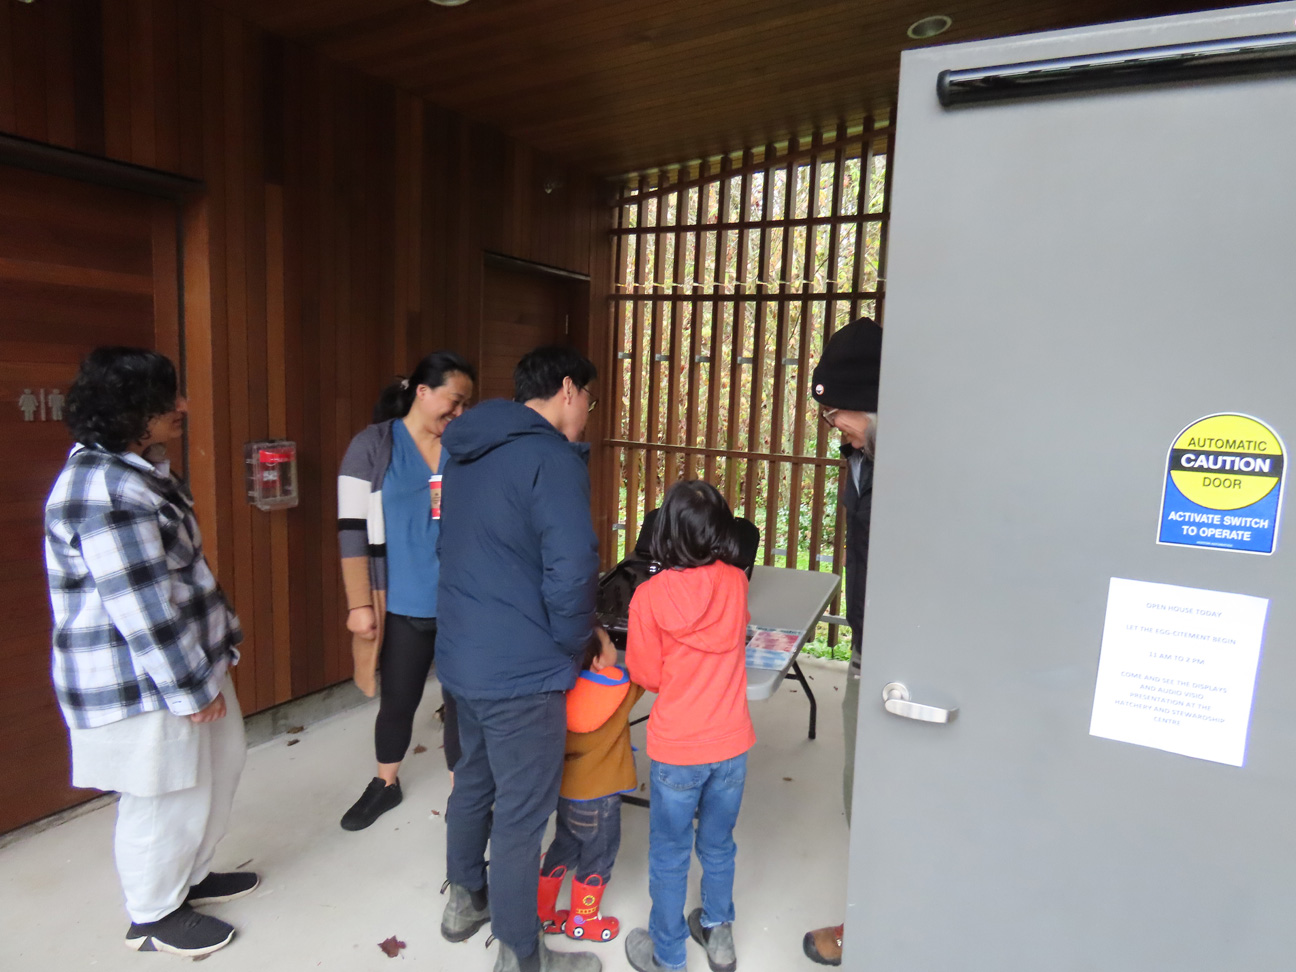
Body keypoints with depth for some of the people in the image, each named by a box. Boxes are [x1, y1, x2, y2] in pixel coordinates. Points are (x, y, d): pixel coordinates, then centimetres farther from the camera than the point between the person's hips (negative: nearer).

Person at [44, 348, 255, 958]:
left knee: (213, 771, 21)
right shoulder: (107, 492, -25)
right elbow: (142, 609, -26)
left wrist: (222, 633, 18)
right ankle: (153, 917, 31)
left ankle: (190, 877, 42)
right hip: (140, 683, -10)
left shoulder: (139, 469, 8)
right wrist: (193, 688, -19)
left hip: (185, 658, 10)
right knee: (164, 797, 8)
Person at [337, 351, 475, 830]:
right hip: (404, 606, -1)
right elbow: (353, 532, -6)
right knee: (398, 702, 16)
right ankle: (385, 784, 42)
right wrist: (360, 604, -9)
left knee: (463, 701, 9)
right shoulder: (373, 447, -5)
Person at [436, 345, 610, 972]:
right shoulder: (551, 457, -18)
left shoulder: (467, 450, 10)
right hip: (521, 670, -9)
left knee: (473, 781, 25)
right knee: (521, 814, 6)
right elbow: (572, 570, -25)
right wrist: (573, 645, -7)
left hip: (463, 656, 9)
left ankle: (464, 902, 44)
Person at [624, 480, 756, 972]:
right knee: (718, 847, 24)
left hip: (677, 750, -3)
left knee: (669, 857, 17)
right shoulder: (736, 584, -10)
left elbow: (646, 676, -7)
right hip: (731, 744, 3)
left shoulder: (650, 596, -19)